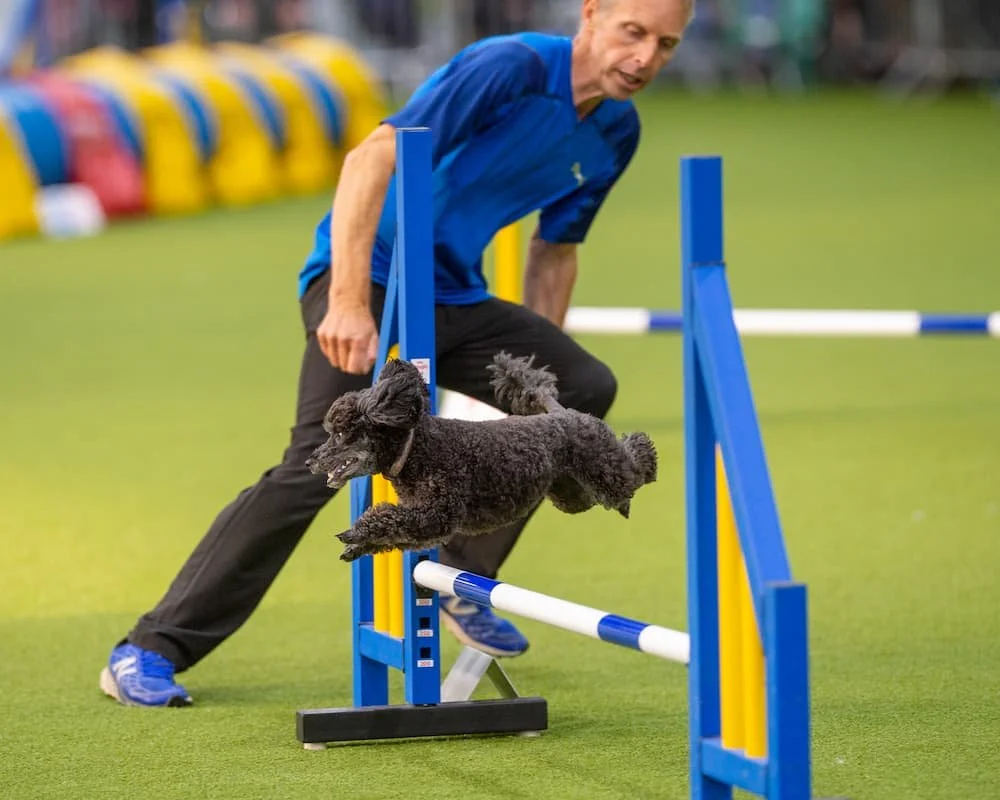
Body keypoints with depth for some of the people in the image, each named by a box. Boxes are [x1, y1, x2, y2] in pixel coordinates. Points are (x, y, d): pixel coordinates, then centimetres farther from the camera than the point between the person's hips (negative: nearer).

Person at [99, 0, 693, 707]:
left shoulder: (616, 133, 5)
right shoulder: (510, 67, -20)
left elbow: (554, 248, 20)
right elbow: (372, 159, -29)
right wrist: (349, 303, -37)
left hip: (454, 298, 8)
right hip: (367, 274, -8)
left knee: (583, 388, -7)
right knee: (324, 457, -23)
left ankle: (458, 581, 9)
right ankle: (149, 652, -17)